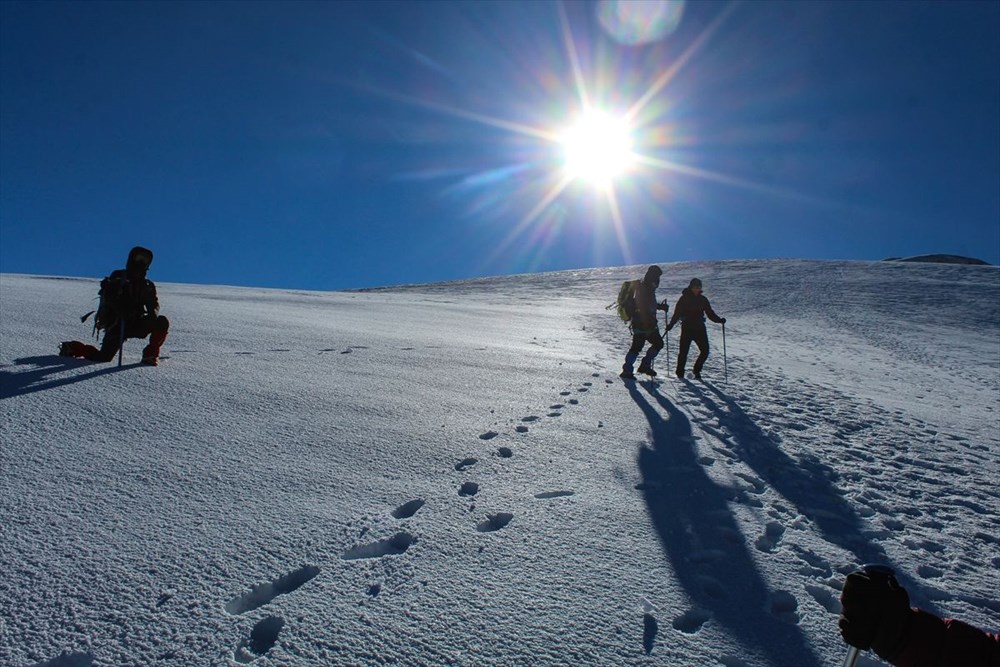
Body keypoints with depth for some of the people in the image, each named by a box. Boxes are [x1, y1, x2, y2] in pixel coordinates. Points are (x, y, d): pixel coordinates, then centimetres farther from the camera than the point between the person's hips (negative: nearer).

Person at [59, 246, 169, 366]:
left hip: (136, 324, 4)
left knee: (162, 322, -19)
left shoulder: (147, 285, 11)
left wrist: (153, 313, -15)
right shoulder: (116, 280, -3)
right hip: (117, 325, -4)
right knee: (104, 358, -13)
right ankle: (72, 347, 16)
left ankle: (150, 354, -9)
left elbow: (154, 304, 9)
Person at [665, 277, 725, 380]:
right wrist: (671, 325, -13)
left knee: (705, 351, -3)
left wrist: (719, 320, -3)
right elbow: (677, 313, -3)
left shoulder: (702, 299, 9)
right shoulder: (684, 299, -1)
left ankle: (697, 370, 17)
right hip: (687, 328, -3)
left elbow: (710, 313, 11)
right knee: (683, 351, -6)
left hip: (700, 328, 4)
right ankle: (680, 372, 12)